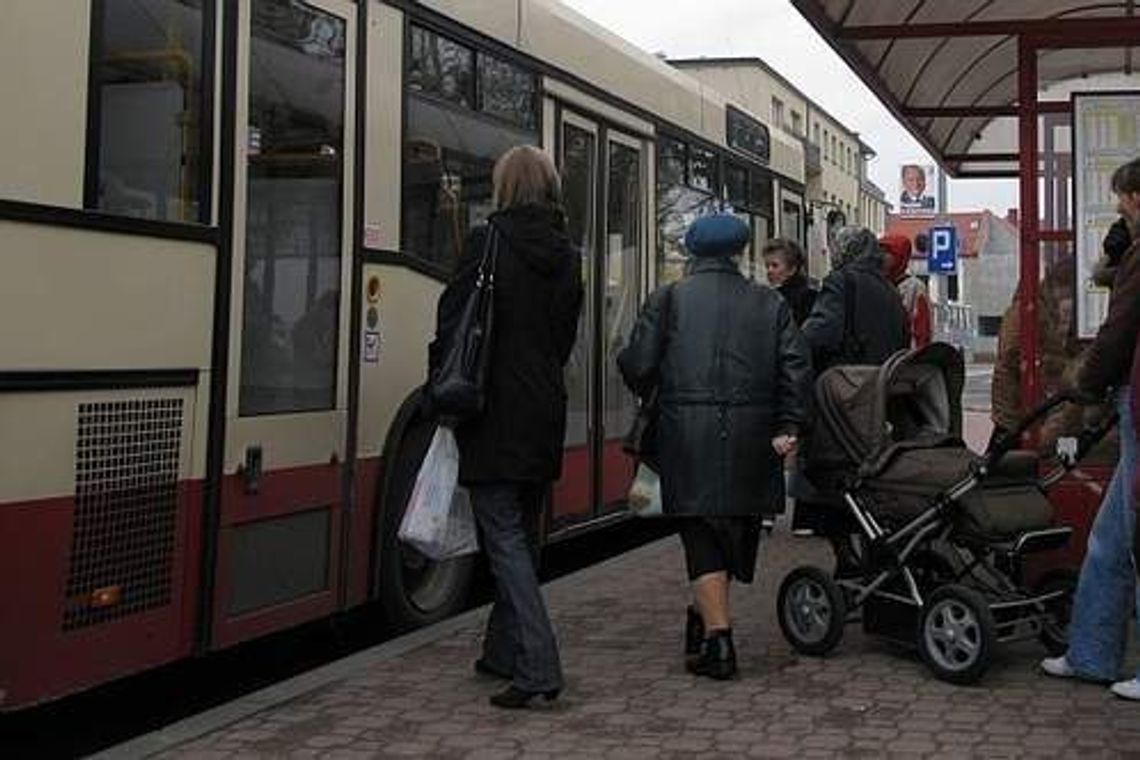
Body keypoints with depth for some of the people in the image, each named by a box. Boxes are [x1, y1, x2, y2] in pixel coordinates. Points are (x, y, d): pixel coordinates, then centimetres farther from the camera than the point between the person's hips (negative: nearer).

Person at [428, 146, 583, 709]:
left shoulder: (487, 243, -10)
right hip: (545, 413, 7)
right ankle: (504, 651, 29)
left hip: (494, 414, -6)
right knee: (523, 535, 16)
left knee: (505, 537, -5)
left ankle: (537, 666, -12)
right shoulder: (566, 256, 9)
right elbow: (565, 335, 12)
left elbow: (453, 326, -11)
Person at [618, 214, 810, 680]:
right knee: (737, 530, 17)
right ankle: (708, 619, 30)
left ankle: (717, 640, -6)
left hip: (688, 437, -2)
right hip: (750, 439, 3)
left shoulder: (668, 300, 2)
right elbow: (795, 367, 0)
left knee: (703, 536, 1)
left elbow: (636, 365, -3)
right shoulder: (769, 303, 9)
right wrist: (788, 426, 0)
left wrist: (651, 397, 17)